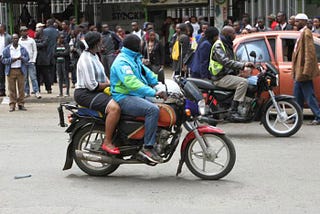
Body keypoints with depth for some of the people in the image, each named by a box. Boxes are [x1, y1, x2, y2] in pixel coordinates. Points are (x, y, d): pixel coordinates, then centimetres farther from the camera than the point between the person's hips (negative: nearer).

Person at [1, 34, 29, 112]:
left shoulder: (23, 49, 9)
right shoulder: (7, 49, 4)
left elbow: (27, 58, 8)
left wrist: (22, 58, -13)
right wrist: (12, 59, -13)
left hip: (20, 70, 1)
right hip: (11, 71, -1)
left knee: (21, 88, 0)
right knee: (11, 88, -1)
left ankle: (21, 104, 8)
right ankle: (12, 105, 4)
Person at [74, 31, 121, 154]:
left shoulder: (94, 55, 14)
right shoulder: (86, 59, -18)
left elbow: (101, 74, 24)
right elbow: (92, 85, -22)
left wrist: (109, 82, 5)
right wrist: (109, 85, -10)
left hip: (94, 91, 11)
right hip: (85, 93, -11)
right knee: (114, 107, -30)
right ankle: (107, 143, -24)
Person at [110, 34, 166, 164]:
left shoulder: (135, 59, 20)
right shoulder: (122, 62, -14)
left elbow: (147, 74, 22)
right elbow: (131, 82, -27)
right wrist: (153, 93, -33)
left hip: (135, 96, 10)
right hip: (124, 98, -10)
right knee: (153, 109, -30)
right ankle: (147, 147, -26)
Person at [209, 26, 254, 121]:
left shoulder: (228, 45, 20)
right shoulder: (218, 46, -11)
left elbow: (232, 61, 23)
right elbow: (226, 62, -25)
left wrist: (244, 65, 6)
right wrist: (243, 65, -30)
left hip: (228, 75, 10)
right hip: (220, 78, -10)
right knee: (243, 82, -28)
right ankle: (233, 111, -31)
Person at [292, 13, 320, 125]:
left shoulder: (306, 33, -14)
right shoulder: (301, 33, 16)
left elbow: (310, 53, -20)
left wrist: (306, 71, -25)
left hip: (304, 71, -10)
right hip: (298, 72, 10)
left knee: (309, 96, -6)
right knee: (298, 97, 14)